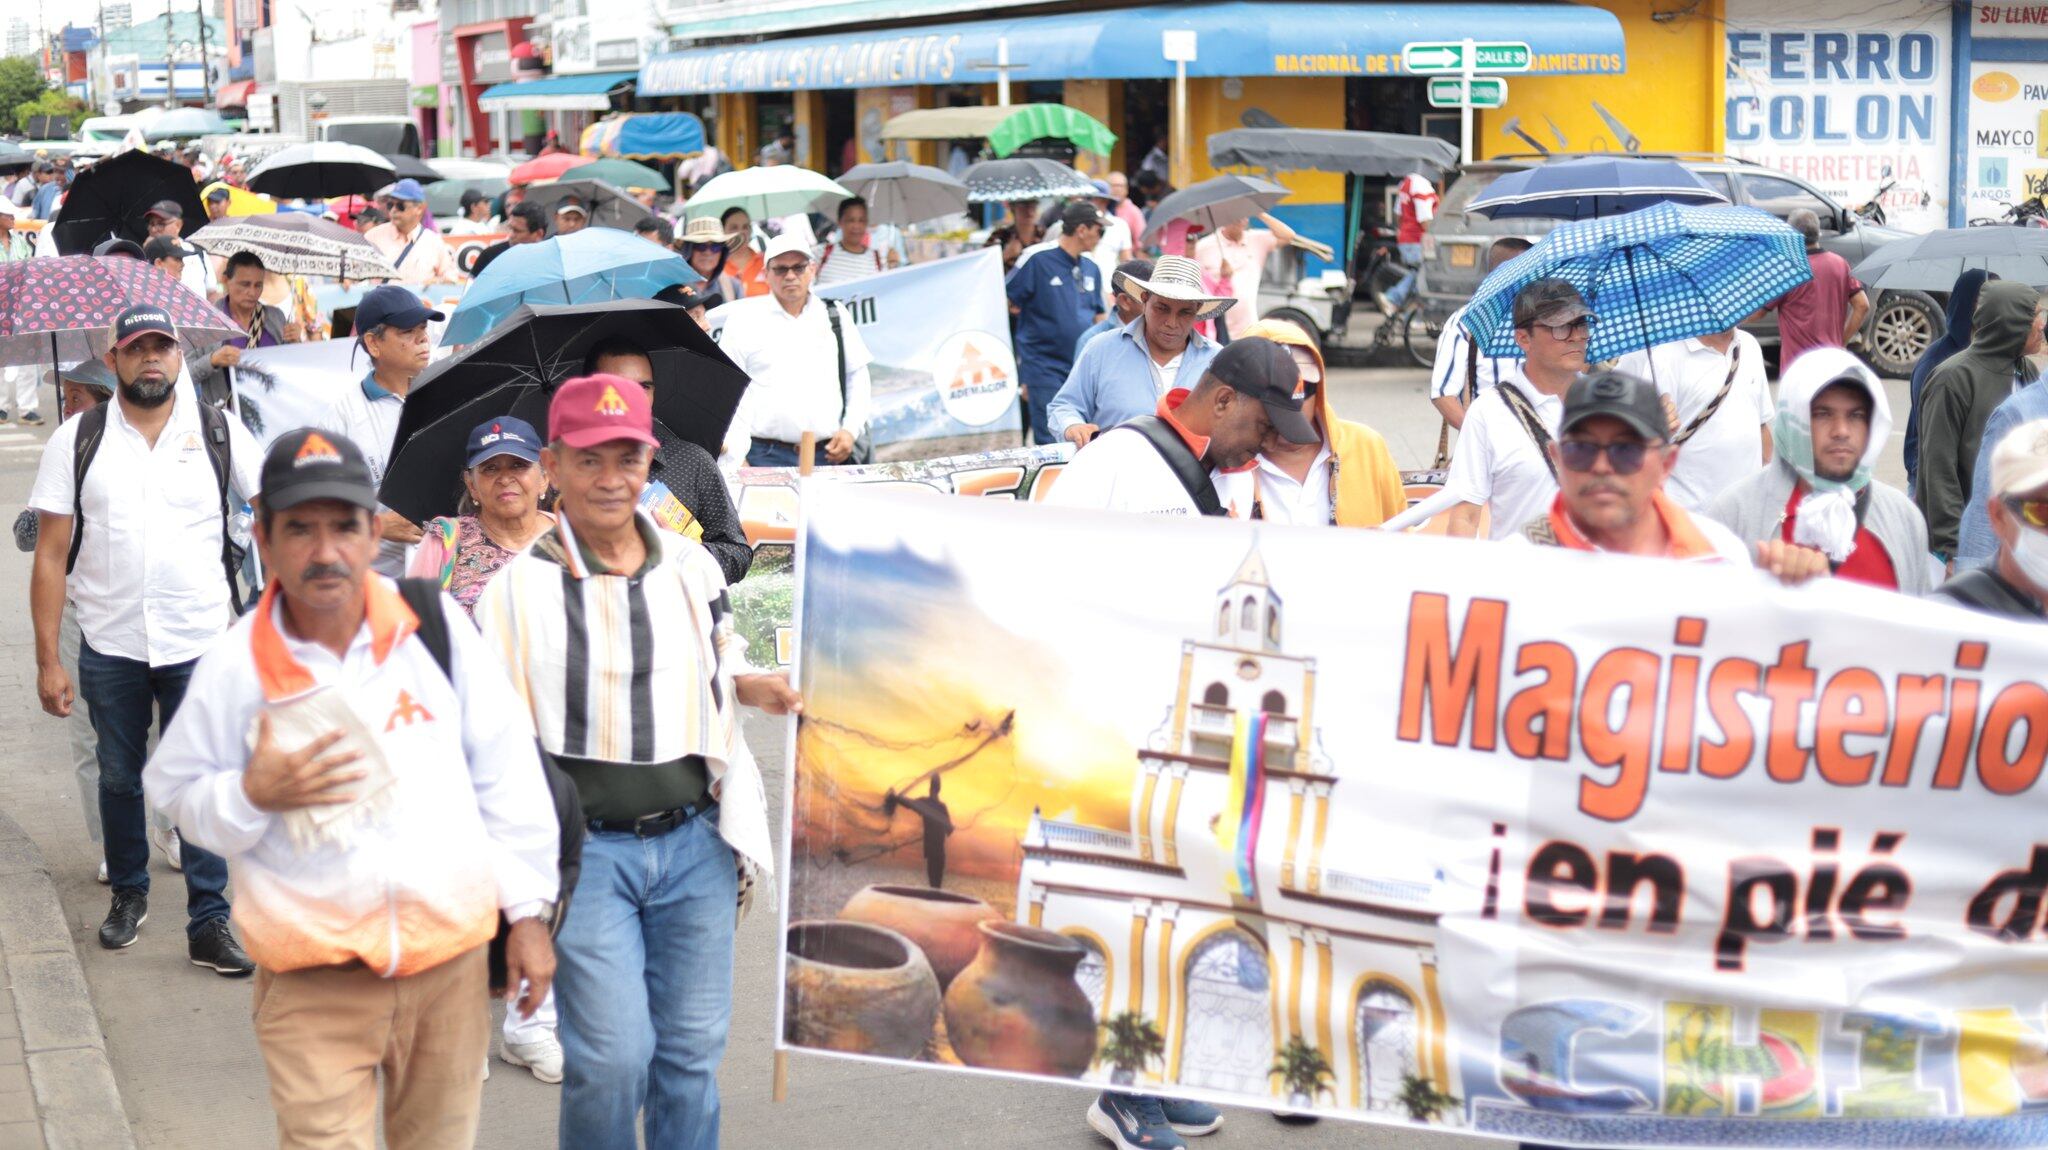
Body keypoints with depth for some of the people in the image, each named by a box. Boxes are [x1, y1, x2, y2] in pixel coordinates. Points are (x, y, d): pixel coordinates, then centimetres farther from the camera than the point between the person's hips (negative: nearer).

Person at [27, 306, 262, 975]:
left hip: (202, 643, -1)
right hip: (110, 645, 1)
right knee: (119, 777, 14)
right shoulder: (77, 441, 1)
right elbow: (51, 555, 0)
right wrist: (47, 660, -5)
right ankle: (129, 895, 34)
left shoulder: (219, 432, 2)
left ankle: (210, 924, 3)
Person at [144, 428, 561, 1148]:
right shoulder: (234, 667, -8)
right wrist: (251, 795, -16)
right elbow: (175, 793, 5)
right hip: (313, 982, -2)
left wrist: (528, 910, 4)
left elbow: (506, 770, 3)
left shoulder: (434, 625, -5)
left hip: (451, 960, 2)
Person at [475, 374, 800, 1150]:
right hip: (585, 848, -4)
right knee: (612, 1056, -6)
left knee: (692, 1051, 9)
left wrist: (754, 688, 3)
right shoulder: (518, 590, -5)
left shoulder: (693, 569, 8)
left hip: (694, 842, 4)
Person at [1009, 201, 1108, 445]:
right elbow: (1006, 304, -8)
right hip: (1044, 366, -6)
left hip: (1083, 367, 6)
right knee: (1050, 440, -7)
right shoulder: (1038, 261, -8)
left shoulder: (1091, 269, 12)